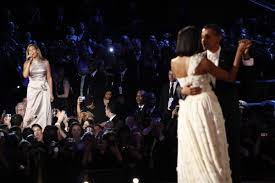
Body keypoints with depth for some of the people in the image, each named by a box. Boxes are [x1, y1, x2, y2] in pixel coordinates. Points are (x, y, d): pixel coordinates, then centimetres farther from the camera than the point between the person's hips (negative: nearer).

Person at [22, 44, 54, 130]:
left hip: (44, 89, 0)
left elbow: (49, 78, 8)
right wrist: (29, 62, -8)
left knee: (45, 112, -5)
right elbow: (25, 75, -11)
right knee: (31, 112, -8)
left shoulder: (45, 62, 6)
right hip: (32, 88, 0)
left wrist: (51, 92, 3)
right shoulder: (27, 63, 7)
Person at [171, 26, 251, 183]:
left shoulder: (174, 63, 2)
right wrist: (240, 51, -6)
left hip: (186, 109, 5)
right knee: (210, 151, 1)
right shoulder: (203, 61, -13)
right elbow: (230, 77, -8)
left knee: (191, 152, 11)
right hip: (205, 107, -5)